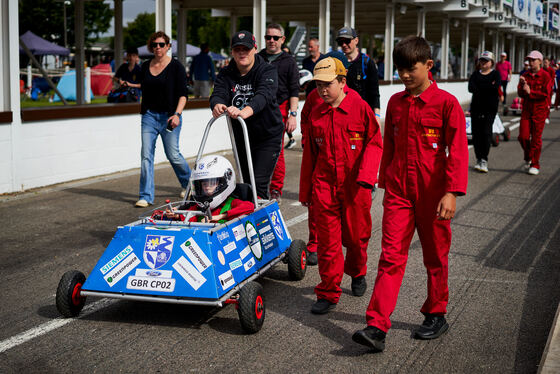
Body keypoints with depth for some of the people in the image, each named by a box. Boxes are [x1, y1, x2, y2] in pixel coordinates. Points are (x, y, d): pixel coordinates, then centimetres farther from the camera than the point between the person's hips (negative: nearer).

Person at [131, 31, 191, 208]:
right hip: (149, 116, 4)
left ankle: (188, 182, 30)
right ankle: (146, 196, -1)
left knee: (173, 154, 1)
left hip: (169, 116, -4)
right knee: (146, 155, -5)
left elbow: (183, 94, -10)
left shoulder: (176, 66, -5)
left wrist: (177, 114, -20)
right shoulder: (146, 66, 9)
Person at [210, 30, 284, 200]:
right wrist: (217, 105, -43)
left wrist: (246, 111, -52)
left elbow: (264, 95, -31)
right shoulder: (226, 73, 1)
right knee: (247, 183, 13)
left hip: (268, 136, -5)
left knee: (259, 183, -16)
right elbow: (218, 93, -17)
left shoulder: (267, 70, -12)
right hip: (241, 137, 5)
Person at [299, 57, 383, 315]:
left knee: (356, 235, 9)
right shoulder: (316, 114, 7)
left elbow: (374, 142, -2)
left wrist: (366, 175, -16)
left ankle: (357, 273, 38)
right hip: (324, 185, 2)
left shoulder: (360, 108, -4)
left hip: (355, 185, -2)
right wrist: (305, 191, 16)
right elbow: (309, 154, 14)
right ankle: (328, 293, 10)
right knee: (327, 240, 1)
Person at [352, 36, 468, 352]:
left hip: (432, 192, -3)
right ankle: (377, 327, -6)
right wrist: (386, 182, 19)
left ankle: (437, 315, 30)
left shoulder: (447, 103, -7)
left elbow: (458, 151, -10)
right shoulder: (395, 103, 9)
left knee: (435, 256, 11)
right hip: (398, 190, 4)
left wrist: (452, 192, -17)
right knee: (391, 256, -3)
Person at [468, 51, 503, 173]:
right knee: (476, 132, 1)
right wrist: (488, 88, -10)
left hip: (490, 108, -3)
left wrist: (479, 88, -7)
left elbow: (496, 87, -15)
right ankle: (479, 159, 11)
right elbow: (471, 88, -6)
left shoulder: (495, 74, 5)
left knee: (486, 132, -11)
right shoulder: (476, 74, 13)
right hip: (476, 107, 3)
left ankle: (484, 160, -8)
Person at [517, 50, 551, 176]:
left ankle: (535, 165, 9)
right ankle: (528, 158, 24)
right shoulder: (525, 75, 8)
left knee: (536, 138, -1)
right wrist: (523, 85, -17)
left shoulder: (545, 76, -5)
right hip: (526, 109, 4)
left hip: (540, 110, -4)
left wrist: (530, 92, -15)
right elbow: (520, 93, 2)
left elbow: (545, 94, -12)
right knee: (523, 136, -2)